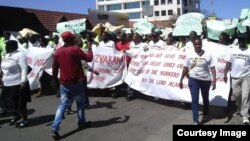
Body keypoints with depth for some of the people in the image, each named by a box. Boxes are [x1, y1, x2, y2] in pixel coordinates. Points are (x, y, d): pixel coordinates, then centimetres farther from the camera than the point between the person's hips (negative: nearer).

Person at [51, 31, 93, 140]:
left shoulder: (58, 51, 3)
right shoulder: (75, 49, -11)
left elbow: (55, 66, 8)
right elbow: (89, 58, -7)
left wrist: (54, 78, 20)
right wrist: (90, 49, 11)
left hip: (63, 83, 4)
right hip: (75, 82, -4)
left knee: (63, 104, 5)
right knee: (80, 103, 15)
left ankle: (55, 128, -5)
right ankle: (82, 123, 28)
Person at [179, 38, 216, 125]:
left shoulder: (208, 55, -6)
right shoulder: (189, 55, -1)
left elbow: (212, 68, -10)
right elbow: (185, 69, 4)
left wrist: (214, 80, -19)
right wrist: (181, 80, 4)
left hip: (205, 80, 0)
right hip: (193, 80, 0)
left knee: (205, 99, 18)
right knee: (194, 100, -6)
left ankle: (205, 114, 43)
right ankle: (195, 121, -2)